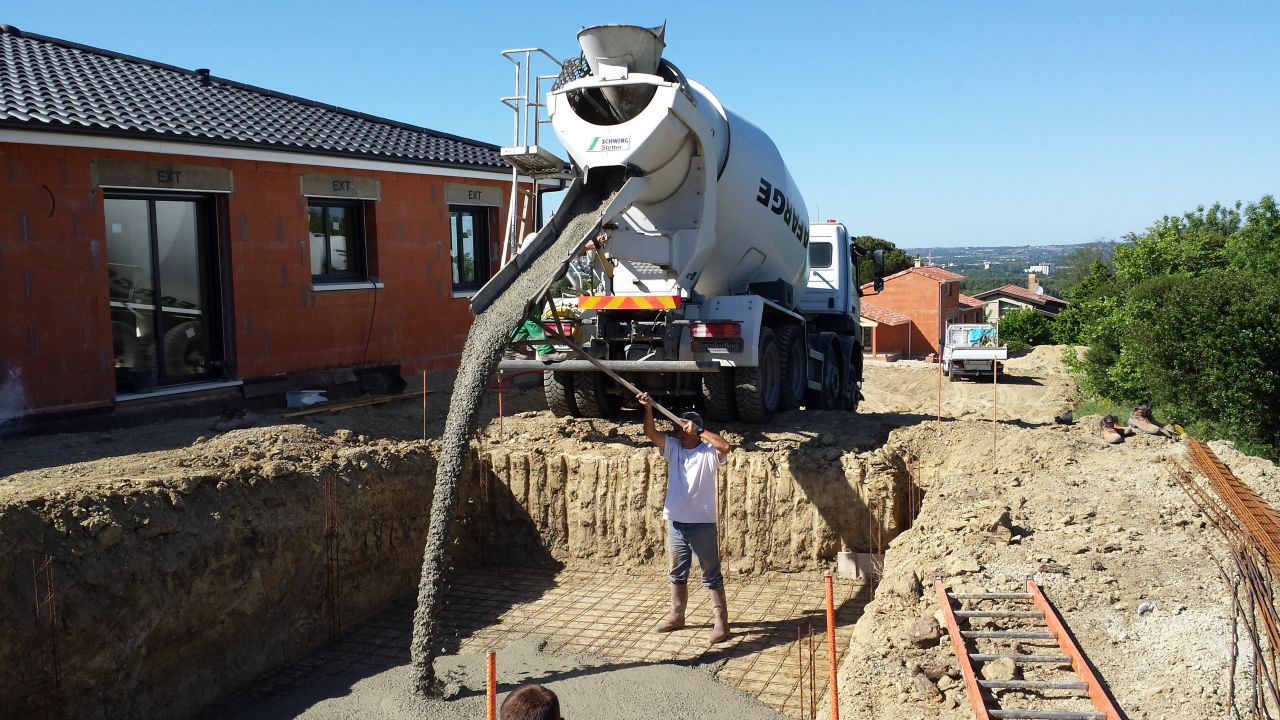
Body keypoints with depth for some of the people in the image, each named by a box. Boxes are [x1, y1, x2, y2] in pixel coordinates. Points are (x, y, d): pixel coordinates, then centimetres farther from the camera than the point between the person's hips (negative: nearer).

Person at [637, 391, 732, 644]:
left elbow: (725, 447, -30)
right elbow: (651, 434, -8)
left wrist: (698, 430, -24)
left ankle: (721, 621, 8)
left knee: (711, 575, 2)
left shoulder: (708, 452, -9)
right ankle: (676, 615, 32)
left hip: (702, 523, -5)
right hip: (676, 522, 5)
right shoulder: (672, 447, 5)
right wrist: (648, 409, -23)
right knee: (677, 573, 18)